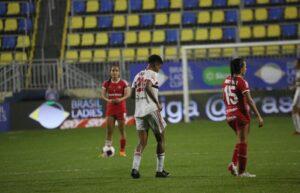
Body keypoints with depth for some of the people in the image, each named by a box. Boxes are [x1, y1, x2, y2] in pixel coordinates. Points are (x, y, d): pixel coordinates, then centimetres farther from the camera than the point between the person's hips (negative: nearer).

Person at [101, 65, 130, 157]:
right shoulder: (106, 83, 4)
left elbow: (127, 94, -11)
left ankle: (122, 150, 13)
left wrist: (120, 99, -30)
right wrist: (108, 100, -23)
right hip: (110, 108, 1)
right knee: (109, 130, -4)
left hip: (121, 108, -1)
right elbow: (103, 94, -2)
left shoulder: (123, 83, -2)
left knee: (122, 130, 3)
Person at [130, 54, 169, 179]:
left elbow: (133, 94, 16)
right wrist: (157, 103, -14)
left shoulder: (138, 75, 18)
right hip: (151, 110, -6)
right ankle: (159, 170, 9)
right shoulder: (152, 74, -4)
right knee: (160, 139, 9)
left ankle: (135, 168, -15)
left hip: (139, 112, 6)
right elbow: (148, 87, -21)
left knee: (142, 142, 5)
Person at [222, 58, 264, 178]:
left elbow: (224, 99, 17)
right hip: (241, 114, -7)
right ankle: (241, 171, 3)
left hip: (229, 115, 7)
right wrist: (259, 116, -19)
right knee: (243, 142, 0)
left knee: (241, 140, 20)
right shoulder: (241, 81, -14)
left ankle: (233, 164, 7)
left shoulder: (227, 80, 9)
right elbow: (249, 100, -20)